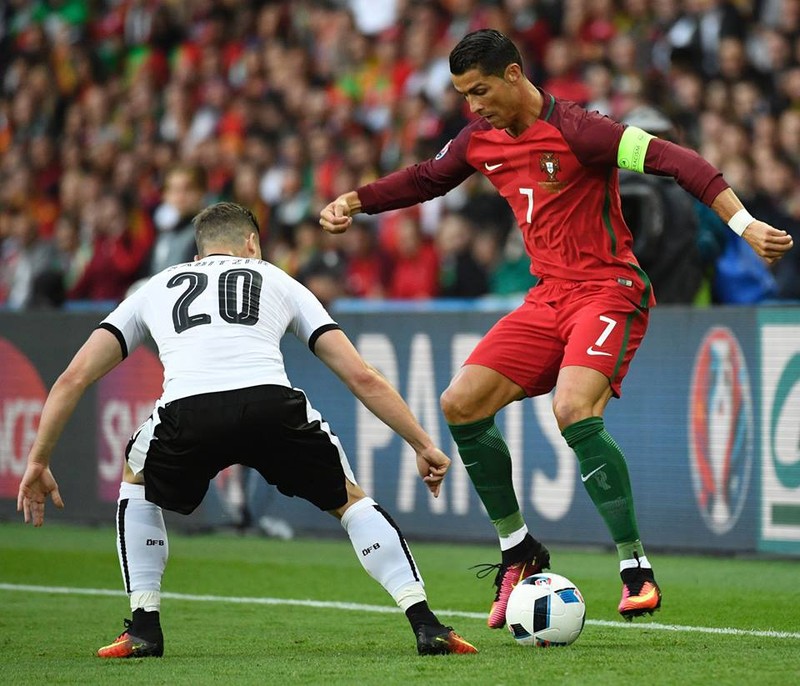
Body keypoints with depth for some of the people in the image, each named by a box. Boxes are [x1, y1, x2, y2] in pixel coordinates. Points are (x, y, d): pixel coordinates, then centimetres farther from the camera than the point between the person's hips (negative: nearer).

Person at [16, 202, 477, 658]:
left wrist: (39, 461, 38)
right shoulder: (278, 281, 34)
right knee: (350, 499, 24)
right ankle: (426, 624, 9)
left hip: (188, 412, 0)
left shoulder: (156, 288, 36)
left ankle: (144, 627, 23)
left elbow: (74, 378, 30)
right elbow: (363, 378, 26)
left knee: (137, 485, 34)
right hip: (272, 404, 0)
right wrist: (423, 444, 31)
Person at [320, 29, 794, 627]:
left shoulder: (572, 130, -17)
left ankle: (637, 571, -21)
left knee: (575, 412, -29)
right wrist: (353, 202, 13)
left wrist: (746, 225, -31)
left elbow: (675, 161, -22)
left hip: (609, 292, -8)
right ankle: (518, 550, 12)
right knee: (461, 404, -3)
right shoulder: (481, 140, 7)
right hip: (548, 298, 8)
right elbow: (425, 179, 26)